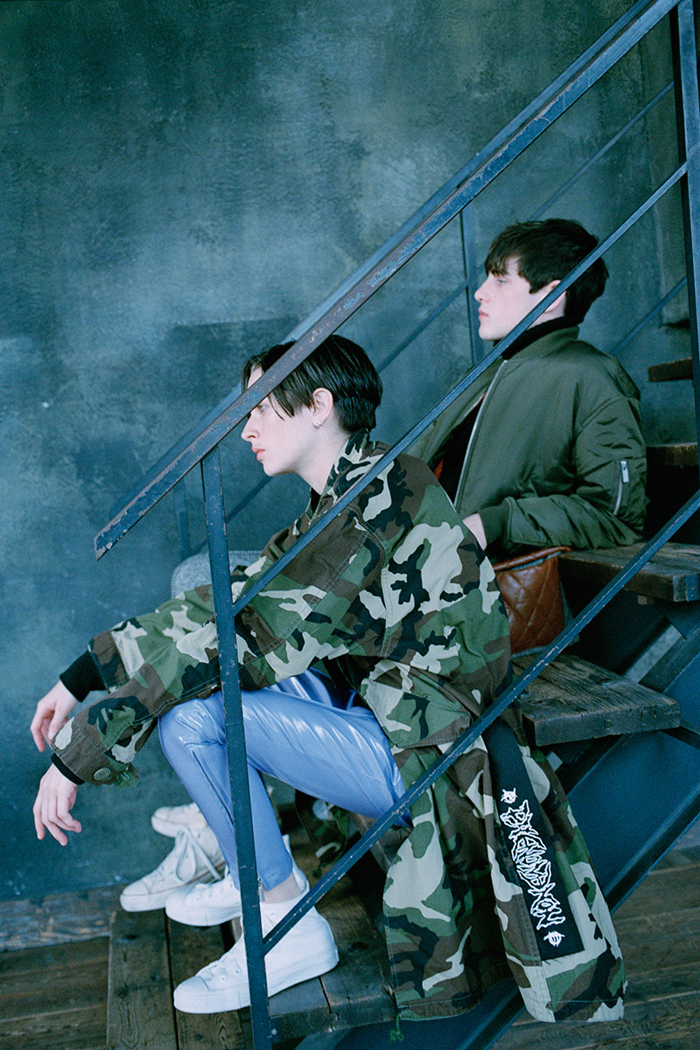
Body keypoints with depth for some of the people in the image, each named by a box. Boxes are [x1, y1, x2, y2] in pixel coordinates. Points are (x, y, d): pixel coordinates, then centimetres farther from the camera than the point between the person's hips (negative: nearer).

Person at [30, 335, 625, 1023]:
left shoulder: (378, 502, -22)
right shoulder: (342, 499, 7)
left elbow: (242, 639, -25)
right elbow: (228, 599, 5)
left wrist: (78, 752, -19)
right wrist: (81, 678, 1)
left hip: (426, 757, -9)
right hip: (380, 704, 9)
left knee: (190, 712, -20)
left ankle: (291, 926, 0)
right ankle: (220, 843, 9)